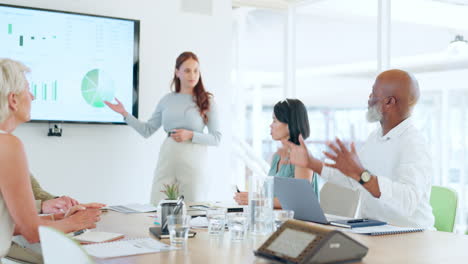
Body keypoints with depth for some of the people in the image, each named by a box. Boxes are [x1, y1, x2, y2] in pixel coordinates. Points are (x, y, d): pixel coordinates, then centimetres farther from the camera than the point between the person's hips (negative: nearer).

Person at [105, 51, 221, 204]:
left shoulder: (207, 101, 1)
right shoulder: (167, 100, 9)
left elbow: (216, 138, -2)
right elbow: (147, 130, 12)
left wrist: (191, 135, -15)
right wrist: (125, 114, 5)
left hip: (193, 161, -2)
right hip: (167, 158, 2)